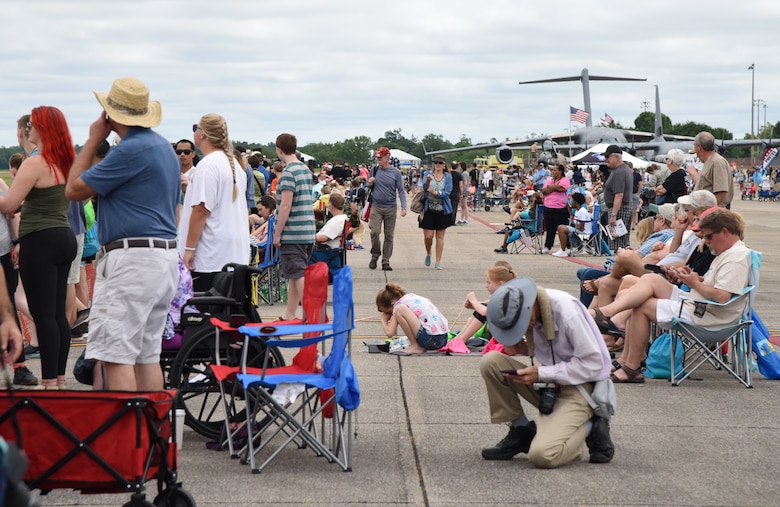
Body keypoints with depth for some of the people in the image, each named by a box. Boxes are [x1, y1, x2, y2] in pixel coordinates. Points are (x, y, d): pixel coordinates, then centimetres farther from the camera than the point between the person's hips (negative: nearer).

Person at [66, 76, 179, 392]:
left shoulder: (130, 150, -14)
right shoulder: (165, 147, 17)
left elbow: (74, 189, -8)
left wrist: (93, 140, 2)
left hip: (132, 258, -10)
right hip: (165, 256, 10)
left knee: (116, 355, -10)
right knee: (147, 355, 12)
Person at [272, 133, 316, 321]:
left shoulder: (288, 172, -14)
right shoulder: (306, 170, 13)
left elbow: (286, 205, -18)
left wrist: (277, 233, -14)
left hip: (292, 233, -9)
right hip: (308, 231, 9)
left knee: (298, 275, -7)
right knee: (294, 275, 15)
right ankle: (290, 314, 21)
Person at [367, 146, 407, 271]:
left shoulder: (396, 172, -1)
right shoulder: (374, 170, 6)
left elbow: (401, 191, -2)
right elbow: (370, 189, 18)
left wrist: (404, 207, -13)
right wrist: (370, 184, -6)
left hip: (391, 208, -1)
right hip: (376, 207, 1)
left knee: (389, 236, 3)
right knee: (374, 232, -13)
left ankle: (386, 261, 10)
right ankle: (375, 256, 8)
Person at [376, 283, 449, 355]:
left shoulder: (398, 304, -2)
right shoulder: (411, 296, 19)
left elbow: (389, 333, -9)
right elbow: (428, 300, 44)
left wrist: (384, 320, 11)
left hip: (432, 339, -9)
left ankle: (415, 346, -7)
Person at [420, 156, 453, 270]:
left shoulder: (448, 177, 4)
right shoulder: (427, 174, 3)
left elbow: (447, 193, -7)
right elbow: (424, 187, -14)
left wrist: (436, 193, -22)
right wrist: (428, 181, -35)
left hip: (442, 211, 1)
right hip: (429, 210, -1)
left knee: (440, 236, 4)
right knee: (428, 236, -3)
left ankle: (438, 261, 11)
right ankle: (428, 254, 27)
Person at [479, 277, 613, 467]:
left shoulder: (567, 311, -23)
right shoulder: (518, 310, -2)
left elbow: (593, 363, -21)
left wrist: (541, 373, -23)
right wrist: (524, 349, -8)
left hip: (579, 386, -7)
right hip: (547, 382, 7)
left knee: (542, 455, -27)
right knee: (491, 362, -14)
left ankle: (589, 428, 2)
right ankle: (520, 430, -1)